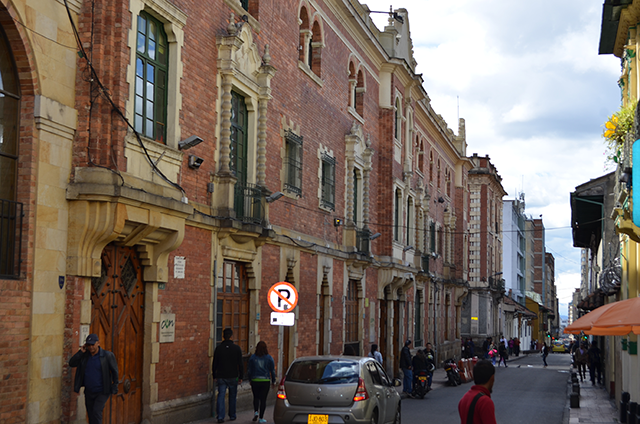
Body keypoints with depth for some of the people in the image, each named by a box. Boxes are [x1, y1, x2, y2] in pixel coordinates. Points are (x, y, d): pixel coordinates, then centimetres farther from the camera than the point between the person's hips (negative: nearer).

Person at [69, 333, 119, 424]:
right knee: (91, 416, 11)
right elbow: (71, 363, -5)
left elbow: (114, 371, -4)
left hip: (102, 392, -5)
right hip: (89, 392, 5)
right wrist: (80, 352, -13)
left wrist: (114, 387, -5)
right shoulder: (84, 355, 1)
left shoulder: (107, 355, -11)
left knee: (96, 411, -21)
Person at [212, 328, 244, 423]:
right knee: (232, 397, 13)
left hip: (221, 377, 0)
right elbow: (240, 364, -2)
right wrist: (240, 376, 6)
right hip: (233, 376, 0)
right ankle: (232, 416, 20)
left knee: (221, 396, 1)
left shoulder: (218, 348, -2)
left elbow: (214, 364, 2)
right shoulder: (237, 348, -4)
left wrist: (214, 376, 12)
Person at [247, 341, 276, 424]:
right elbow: (272, 370, 1)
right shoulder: (269, 358, -3)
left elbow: (249, 370, 3)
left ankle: (255, 412, -3)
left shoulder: (252, 357, -1)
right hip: (265, 381, -1)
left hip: (255, 380, 1)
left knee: (256, 397, 18)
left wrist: (250, 380, 17)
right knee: (263, 399, 5)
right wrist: (273, 381, 13)